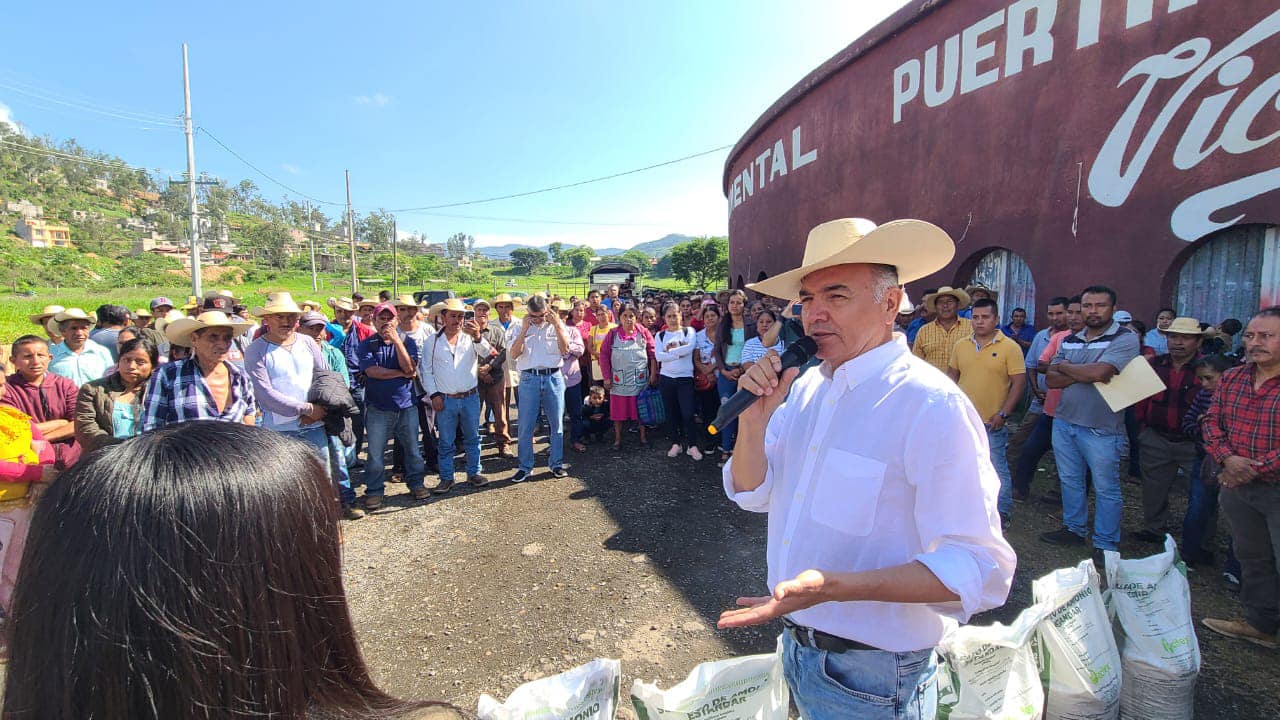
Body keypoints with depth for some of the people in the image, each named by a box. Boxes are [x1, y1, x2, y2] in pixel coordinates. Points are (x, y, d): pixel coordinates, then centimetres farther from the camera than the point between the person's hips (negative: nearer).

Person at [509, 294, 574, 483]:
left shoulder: (557, 326, 6)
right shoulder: (522, 327, 5)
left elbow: (565, 349, -7)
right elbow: (514, 354, -6)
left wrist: (557, 325, -12)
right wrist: (524, 329, -13)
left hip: (553, 377, 1)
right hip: (529, 378, -1)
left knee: (556, 424, 8)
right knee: (526, 426, 2)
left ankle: (556, 463, 21)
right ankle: (525, 467, 14)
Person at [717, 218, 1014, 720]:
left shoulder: (933, 407, -22)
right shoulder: (804, 387, 0)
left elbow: (978, 569, -24)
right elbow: (753, 494, 3)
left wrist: (834, 586, -34)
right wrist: (754, 419, -14)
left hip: (870, 675, -6)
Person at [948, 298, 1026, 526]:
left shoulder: (1009, 347, -8)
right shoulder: (961, 345, 5)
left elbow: (1019, 382, -10)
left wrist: (1003, 414, -15)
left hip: (992, 422, -5)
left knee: (997, 469, 3)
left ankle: (1003, 511, 20)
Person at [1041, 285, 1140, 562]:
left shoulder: (1125, 339, -9)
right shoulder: (1069, 341, 9)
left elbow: (1099, 372, -25)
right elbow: (1051, 380, 1)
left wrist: (1065, 366, -7)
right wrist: (1086, 374, -15)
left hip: (1101, 428, -6)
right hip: (1064, 422, 6)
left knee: (1106, 489, 6)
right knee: (1070, 482, 18)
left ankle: (1106, 544, 18)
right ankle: (1074, 528, 34)